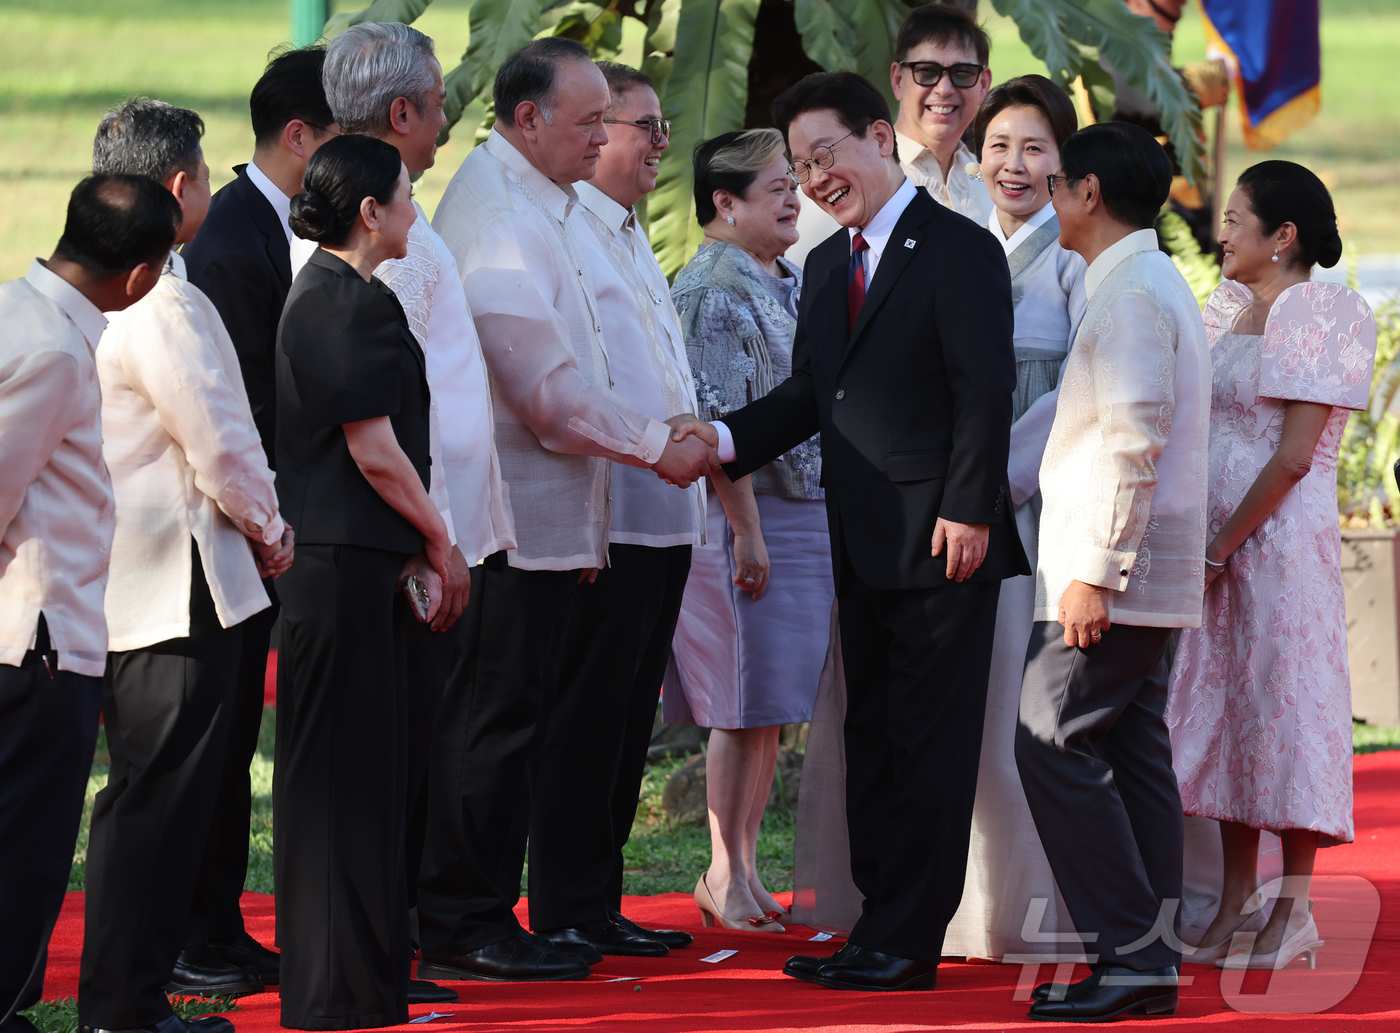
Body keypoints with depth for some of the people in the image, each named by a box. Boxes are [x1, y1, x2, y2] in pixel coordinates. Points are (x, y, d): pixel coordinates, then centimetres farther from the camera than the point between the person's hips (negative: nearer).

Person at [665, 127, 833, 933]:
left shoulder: (792, 284, 15)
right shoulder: (713, 290, -12)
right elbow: (717, 422, -17)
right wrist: (747, 530, -20)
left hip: (809, 518, 8)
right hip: (748, 518, -8)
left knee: (773, 711, 10)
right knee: (748, 710, -4)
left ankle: (745, 871, 17)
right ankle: (726, 879, 4)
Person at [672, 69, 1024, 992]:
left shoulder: (958, 250, -9)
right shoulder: (828, 265, 17)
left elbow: (986, 391, -13)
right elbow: (811, 393, 17)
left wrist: (967, 512, -18)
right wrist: (727, 440, 1)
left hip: (942, 544, -9)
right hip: (864, 551, 9)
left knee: (928, 747, -5)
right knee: (871, 740, 11)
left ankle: (908, 945, -4)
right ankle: (883, 927, 16)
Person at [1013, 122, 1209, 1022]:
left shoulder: (1130, 294, -14)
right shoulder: (1157, 285, 18)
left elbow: (1133, 441, -21)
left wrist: (1093, 572, -22)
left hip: (1110, 572, -10)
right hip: (1149, 577, 10)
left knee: (1055, 745, -10)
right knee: (1134, 754, 8)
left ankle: (1128, 953, -13)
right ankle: (1153, 961, 7)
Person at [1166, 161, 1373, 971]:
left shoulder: (1320, 315, -10)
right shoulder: (1229, 309, 12)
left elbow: (1294, 456, -15)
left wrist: (1222, 546, -12)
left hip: (1283, 540, -8)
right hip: (1216, 547, 8)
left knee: (1283, 705, -4)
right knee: (1224, 710, 9)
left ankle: (1295, 912, 2)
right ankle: (1236, 905, 15)